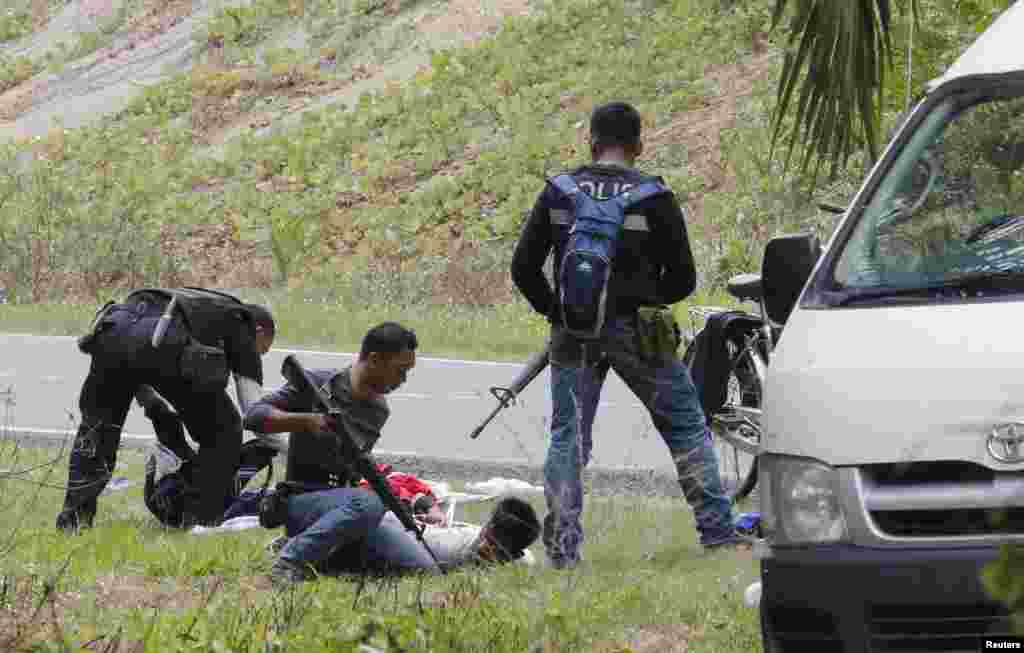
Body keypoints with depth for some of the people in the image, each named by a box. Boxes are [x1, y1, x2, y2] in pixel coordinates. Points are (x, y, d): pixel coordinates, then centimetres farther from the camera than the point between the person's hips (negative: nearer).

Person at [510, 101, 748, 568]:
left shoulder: (558, 193, 4)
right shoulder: (653, 198, -3)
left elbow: (523, 267, 3)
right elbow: (683, 278, -1)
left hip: (572, 333, 2)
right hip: (634, 330, -2)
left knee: (567, 437, 7)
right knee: (686, 426, 9)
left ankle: (561, 547, -2)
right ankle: (717, 531, 6)